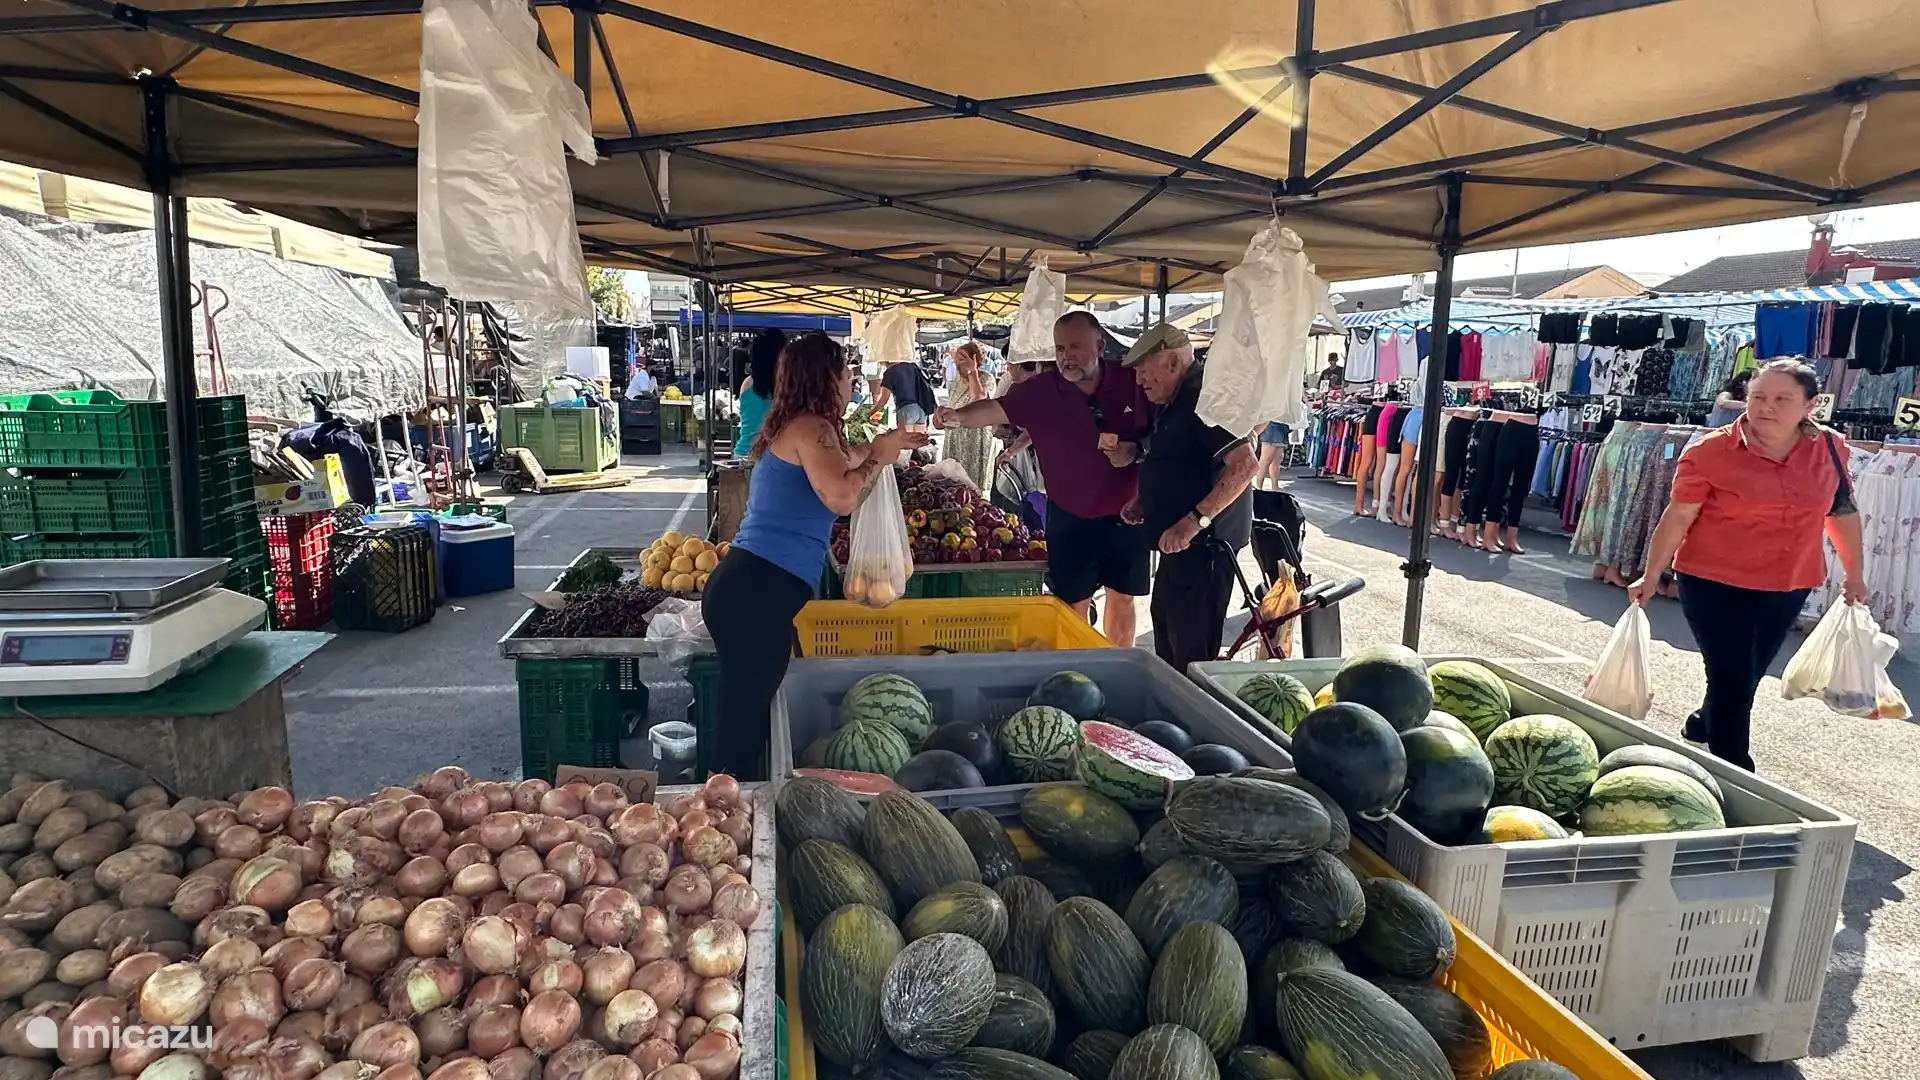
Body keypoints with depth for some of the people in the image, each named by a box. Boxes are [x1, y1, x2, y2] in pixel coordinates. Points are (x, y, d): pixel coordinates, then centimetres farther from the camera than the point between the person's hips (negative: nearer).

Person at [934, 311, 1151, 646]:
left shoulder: (1132, 382, -9)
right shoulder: (1040, 390, -11)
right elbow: (996, 409, -22)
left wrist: (1136, 451, -19)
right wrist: (958, 416, -41)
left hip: (1126, 514, 1)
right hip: (1070, 518, -1)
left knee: (1122, 599, 17)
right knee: (1073, 605, 8)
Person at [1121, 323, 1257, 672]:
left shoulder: (1205, 398, -19)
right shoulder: (1172, 402, 15)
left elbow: (1244, 464, -28)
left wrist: (1194, 521, -31)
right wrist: (1144, 503, 12)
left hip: (1204, 543, -11)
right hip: (1180, 543, 11)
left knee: (1192, 648, -6)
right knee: (1166, 630, 22)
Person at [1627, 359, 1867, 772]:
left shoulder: (1829, 449, -1)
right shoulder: (1710, 452, -15)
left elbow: (1842, 510, 12)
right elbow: (1677, 519, -11)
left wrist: (1855, 572, 18)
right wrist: (1651, 576, -9)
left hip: (1789, 589, 5)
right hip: (1716, 584, -5)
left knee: (1748, 676, 20)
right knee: (1732, 679, -3)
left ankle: (1702, 726, 45)